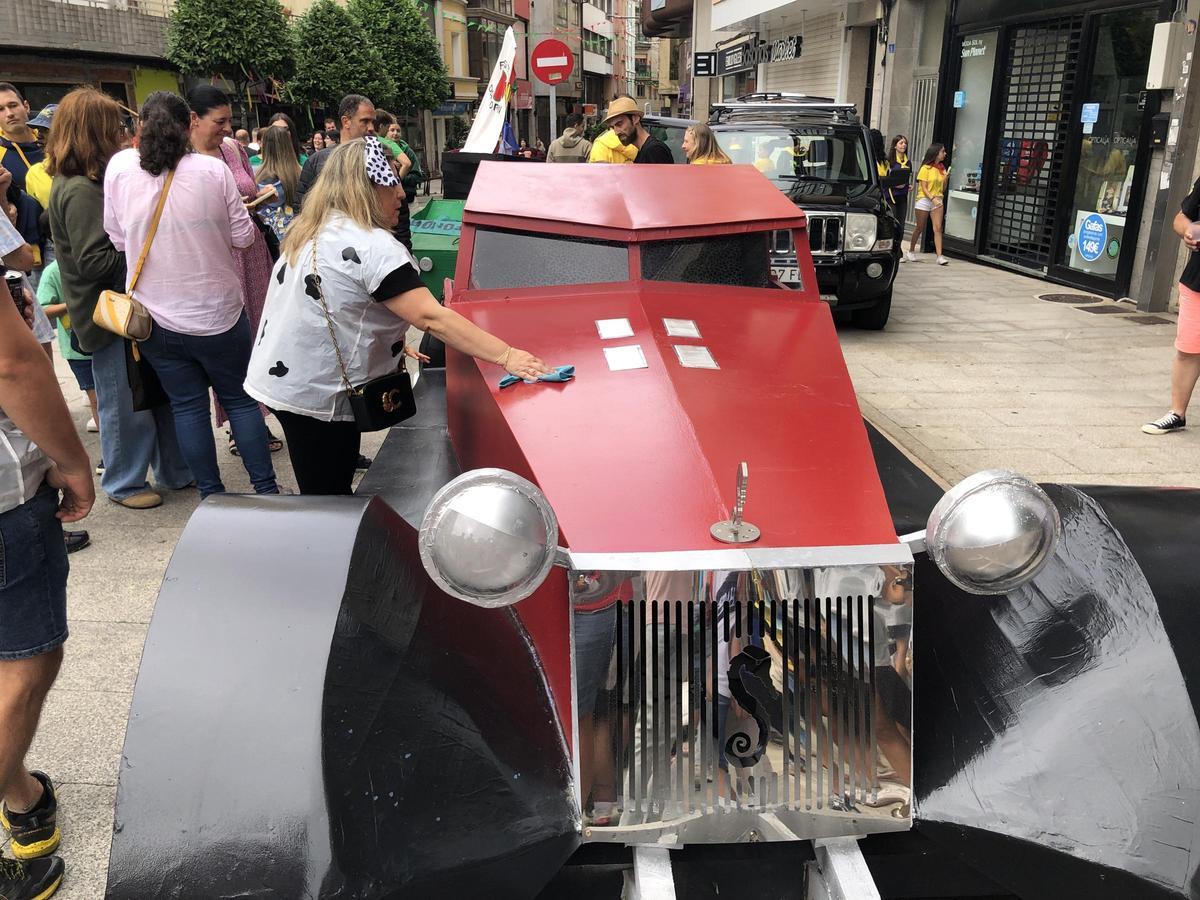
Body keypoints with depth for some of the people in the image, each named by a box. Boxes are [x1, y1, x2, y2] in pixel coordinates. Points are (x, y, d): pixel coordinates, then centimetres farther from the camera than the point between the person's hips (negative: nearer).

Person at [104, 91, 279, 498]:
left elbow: (117, 239, 3)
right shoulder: (213, 169, -10)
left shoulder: (119, 167, -6)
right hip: (219, 311, -1)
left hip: (158, 317, 1)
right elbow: (243, 237, -4)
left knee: (187, 404, 11)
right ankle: (266, 488, 16)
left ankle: (211, 495, 18)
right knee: (240, 398, 12)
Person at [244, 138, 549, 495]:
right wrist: (506, 357, -31)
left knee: (325, 494, 20)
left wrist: (391, 339, 21)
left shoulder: (311, 232, 9)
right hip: (316, 395, -9)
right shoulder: (374, 247, -22)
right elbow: (432, 318, -30)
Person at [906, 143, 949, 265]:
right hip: (924, 199, -4)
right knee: (920, 228, 7)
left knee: (938, 228, -9)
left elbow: (943, 188, 15)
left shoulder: (942, 168, 12)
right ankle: (911, 251, 26)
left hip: (938, 200, 4)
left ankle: (940, 256, -15)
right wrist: (932, 198, -23)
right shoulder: (926, 168, -5)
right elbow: (924, 187, -11)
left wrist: (946, 178, -2)